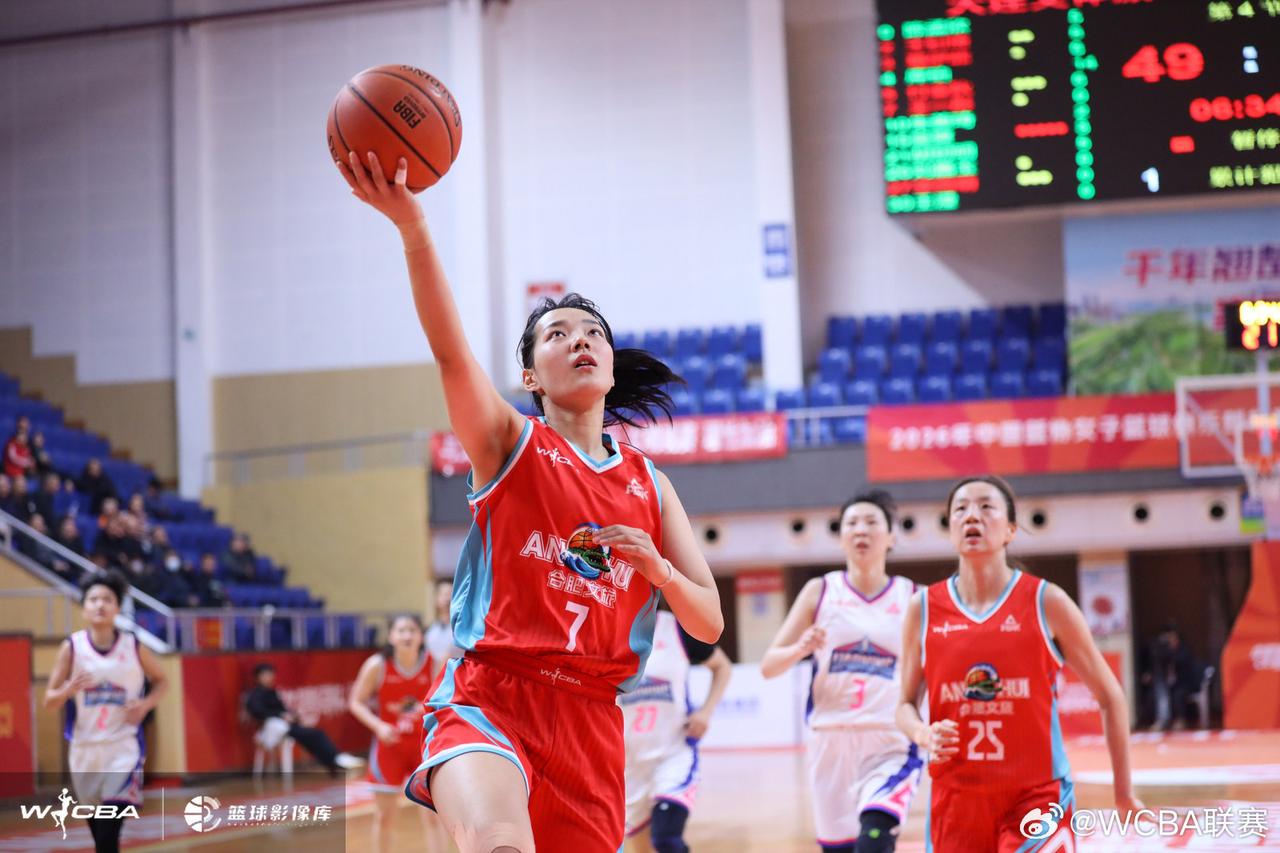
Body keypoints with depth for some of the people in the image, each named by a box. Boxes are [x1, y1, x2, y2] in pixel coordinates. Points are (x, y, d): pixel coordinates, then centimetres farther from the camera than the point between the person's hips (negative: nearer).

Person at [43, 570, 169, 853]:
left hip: (124, 746, -2)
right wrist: (68, 690, -22)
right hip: (85, 747, 2)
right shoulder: (72, 647, -5)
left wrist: (146, 704, -9)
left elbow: (162, 681, 11)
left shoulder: (134, 647, -5)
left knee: (110, 829, -17)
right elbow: (49, 700, 0)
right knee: (96, 821, 16)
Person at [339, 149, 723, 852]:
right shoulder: (511, 445, 6)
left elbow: (709, 623, 14)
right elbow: (449, 349, -13)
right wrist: (409, 222, -28)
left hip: (590, 717, 4)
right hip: (489, 696, -4)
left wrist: (658, 568, -8)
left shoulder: (649, 485, 15)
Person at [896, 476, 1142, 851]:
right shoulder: (923, 609, 2)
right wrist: (924, 734, -13)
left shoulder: (1047, 602, -5)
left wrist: (1124, 793, 7)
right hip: (957, 801, 3)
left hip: (1038, 798, -3)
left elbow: (1110, 696, 3)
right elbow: (906, 704, 11)